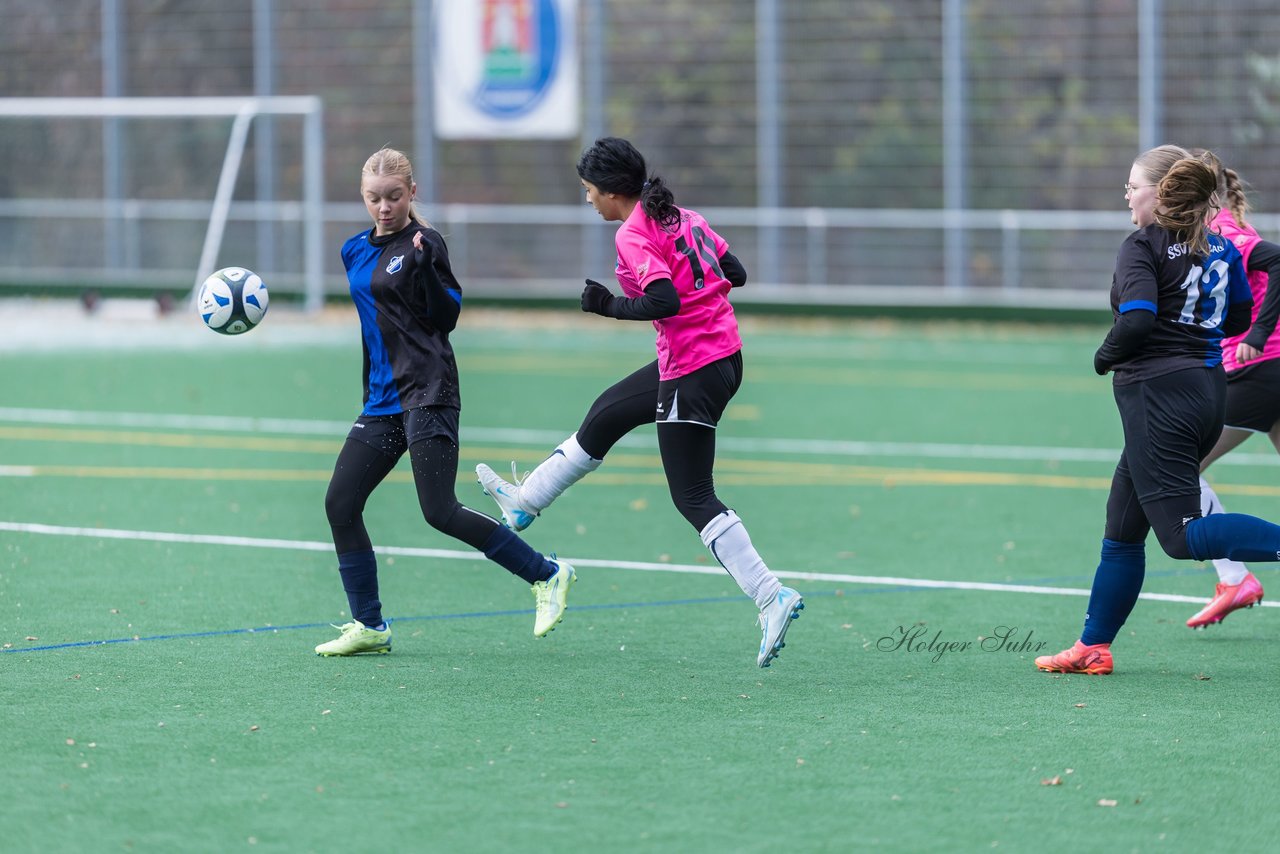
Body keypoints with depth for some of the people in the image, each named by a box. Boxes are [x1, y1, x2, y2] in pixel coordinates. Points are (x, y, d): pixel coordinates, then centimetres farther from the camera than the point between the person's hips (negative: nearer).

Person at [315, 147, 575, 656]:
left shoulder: (423, 244, -7)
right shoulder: (355, 250, 14)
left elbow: (447, 317, -13)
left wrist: (424, 267, -25)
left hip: (427, 392, -8)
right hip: (382, 399, 8)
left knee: (440, 513, -14)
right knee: (340, 504, 0)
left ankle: (546, 575, -3)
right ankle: (369, 627, 8)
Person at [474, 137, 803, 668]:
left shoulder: (633, 236, -16)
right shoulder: (683, 218, 8)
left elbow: (665, 301, -27)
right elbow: (736, 274, 11)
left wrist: (609, 306, -15)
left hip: (692, 374, -10)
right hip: (725, 352, 10)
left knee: (694, 499, -4)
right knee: (605, 415, 26)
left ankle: (772, 598, -11)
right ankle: (525, 502, 43)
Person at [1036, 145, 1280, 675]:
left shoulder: (1143, 247, -10)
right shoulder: (1221, 247, 12)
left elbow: (1137, 319, -23)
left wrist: (1105, 357, -5)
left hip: (1157, 389, -9)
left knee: (1183, 536, -14)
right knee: (1122, 529, 16)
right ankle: (1094, 646, 21)